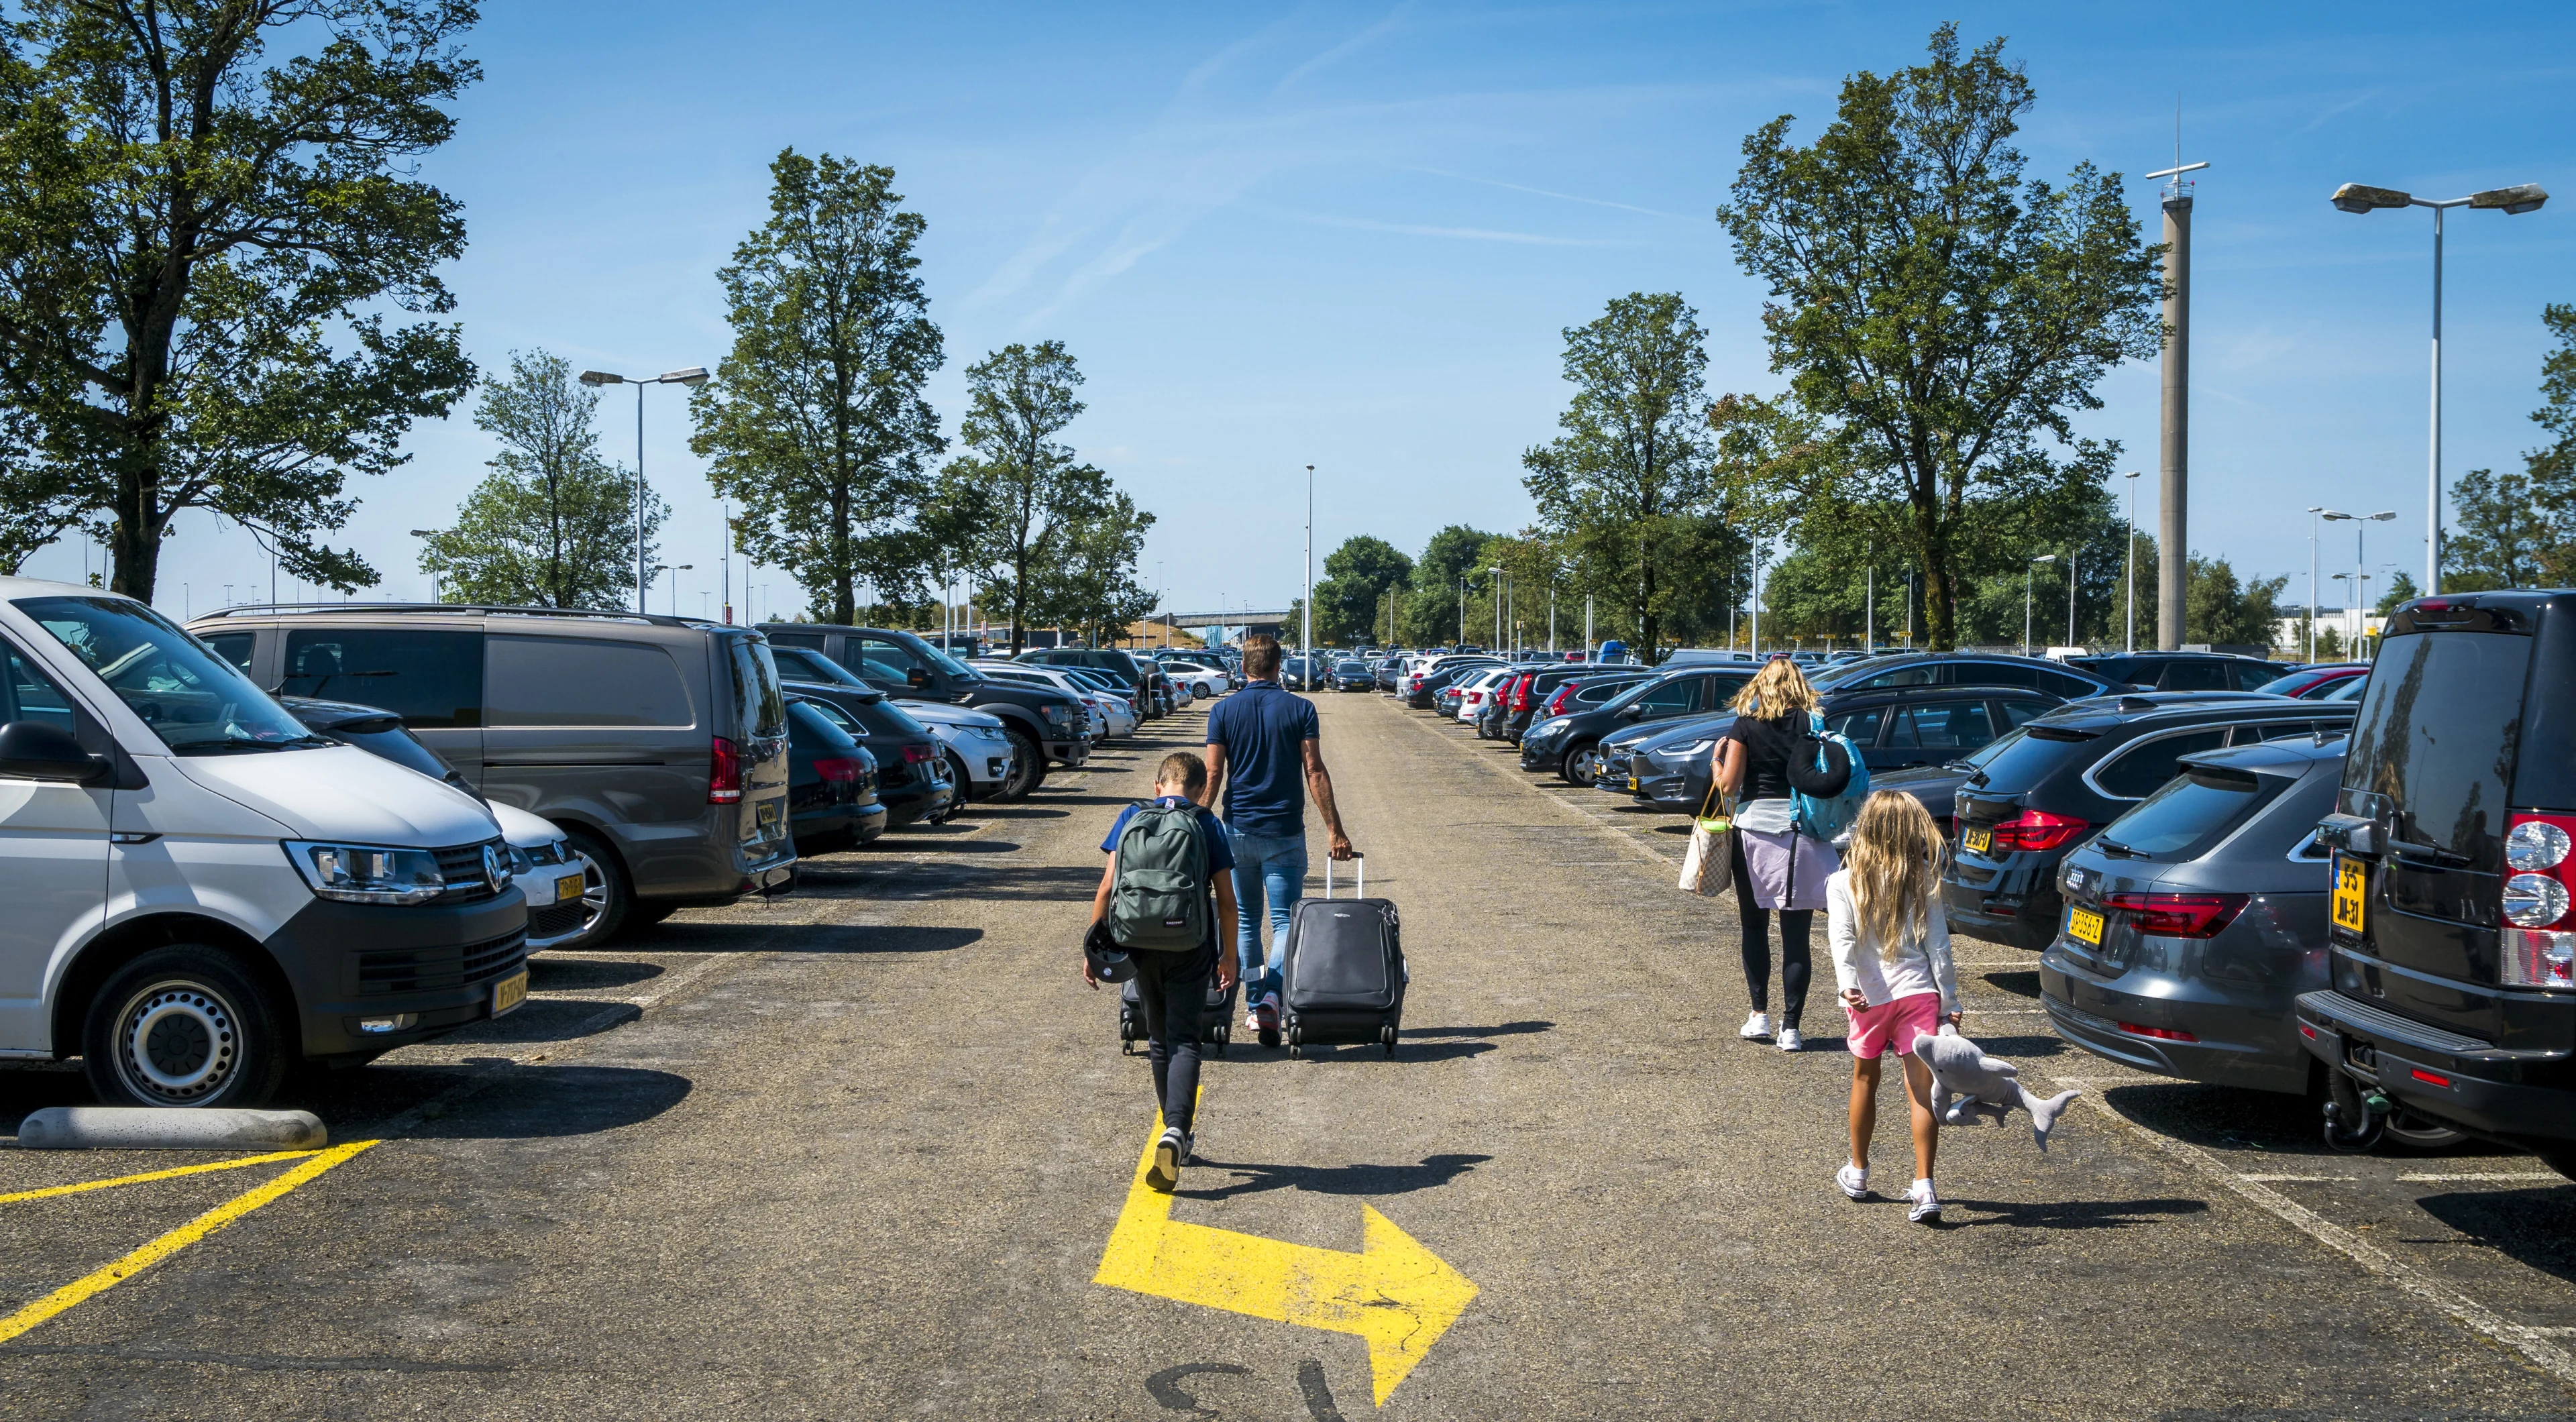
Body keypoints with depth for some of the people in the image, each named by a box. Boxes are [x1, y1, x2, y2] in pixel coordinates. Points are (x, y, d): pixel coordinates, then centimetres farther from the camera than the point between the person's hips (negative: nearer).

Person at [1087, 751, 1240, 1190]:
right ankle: (1176, 1129, -22)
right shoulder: (1209, 826, 1)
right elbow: (1226, 900, 1)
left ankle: (1177, 1135, 26)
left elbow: (1107, 887, -1)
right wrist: (1228, 956, 12)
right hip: (1191, 945, -2)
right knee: (1184, 1039, -1)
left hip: (1141, 943, 2)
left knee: (1159, 1040, 16)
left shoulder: (1131, 818, 4)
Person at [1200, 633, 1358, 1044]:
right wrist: (1336, 831, -2)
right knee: (1285, 921, 0)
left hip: (1238, 832, 2)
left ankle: (1255, 1004, 18)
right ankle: (1272, 994, -22)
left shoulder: (1223, 711, 0)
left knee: (1245, 923, 14)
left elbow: (1212, 776, -2)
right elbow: (1315, 772, -6)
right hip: (1285, 833, -2)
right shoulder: (1300, 709, -3)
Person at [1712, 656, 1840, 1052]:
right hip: (1800, 831, 0)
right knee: (1796, 934, 3)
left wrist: (1717, 758, 12)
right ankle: (1790, 1027, 1)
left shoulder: (1745, 727, -3)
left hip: (1753, 827, 0)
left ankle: (1759, 1015, 15)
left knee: (1754, 926, 16)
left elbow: (1728, 786, -6)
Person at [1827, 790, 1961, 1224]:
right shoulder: (1923, 882, 0)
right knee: (1922, 1088, 0)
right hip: (1918, 992, 0)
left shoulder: (1843, 883, -3)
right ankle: (1924, 1187, -6)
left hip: (1870, 996, 0)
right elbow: (1938, 946, 0)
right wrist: (1950, 1001, 4)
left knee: (1865, 1079, 19)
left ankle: (1857, 1171, 32)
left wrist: (1847, 985, -25)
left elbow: (1842, 939, -16)